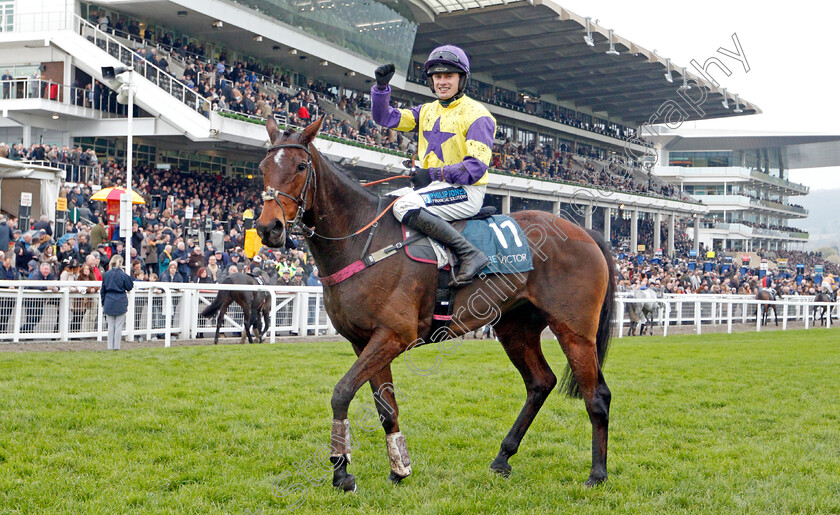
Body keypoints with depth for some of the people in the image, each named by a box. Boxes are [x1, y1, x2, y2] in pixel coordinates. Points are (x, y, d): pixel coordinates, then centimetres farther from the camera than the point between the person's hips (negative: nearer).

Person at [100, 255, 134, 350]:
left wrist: (103, 303, 15)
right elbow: (129, 287, 1)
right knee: (119, 326, 3)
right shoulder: (123, 275, -8)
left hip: (109, 302, 3)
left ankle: (110, 346, 8)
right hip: (120, 303, -3)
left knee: (110, 326, 8)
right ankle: (116, 346, 2)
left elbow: (102, 290, 8)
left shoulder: (107, 274, 2)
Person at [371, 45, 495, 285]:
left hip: (466, 193, -9)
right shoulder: (427, 111, 17)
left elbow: (476, 167, -16)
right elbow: (386, 117, 13)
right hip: (434, 188, 9)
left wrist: (433, 174, -20)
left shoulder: (476, 114, -7)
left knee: (404, 206, -29)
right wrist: (381, 86, -5)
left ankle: (470, 254, -31)